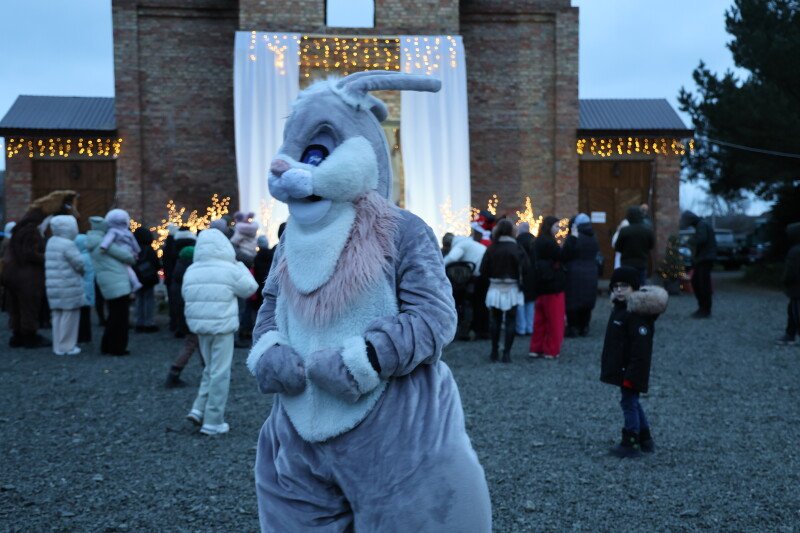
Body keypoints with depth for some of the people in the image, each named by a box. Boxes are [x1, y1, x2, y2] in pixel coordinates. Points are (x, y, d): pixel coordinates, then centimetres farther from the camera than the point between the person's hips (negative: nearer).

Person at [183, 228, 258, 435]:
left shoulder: (191, 271, 6)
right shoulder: (230, 270, -9)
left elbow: (186, 295, 14)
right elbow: (250, 288, 2)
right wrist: (240, 266, 13)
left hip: (200, 326, 6)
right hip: (222, 326, -6)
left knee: (210, 369, 22)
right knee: (220, 373, 2)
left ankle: (199, 410, 16)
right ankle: (213, 422, 6)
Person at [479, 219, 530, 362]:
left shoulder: (491, 248, -5)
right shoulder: (516, 248, -9)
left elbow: (483, 269, -6)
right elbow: (526, 268, -13)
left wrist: (492, 278, 10)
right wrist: (521, 283, 3)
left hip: (495, 289, 2)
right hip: (512, 289, -2)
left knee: (496, 321, 13)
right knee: (511, 321, 5)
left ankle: (494, 353, 17)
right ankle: (506, 353, 1)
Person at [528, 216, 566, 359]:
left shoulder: (538, 242, 11)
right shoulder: (549, 242, -17)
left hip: (541, 286, 9)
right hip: (553, 286, -9)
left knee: (540, 318, 13)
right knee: (554, 319, 1)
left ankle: (536, 348, 18)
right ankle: (551, 350, 6)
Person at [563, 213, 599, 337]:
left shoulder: (573, 237, -13)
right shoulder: (594, 238, 7)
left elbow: (565, 255, -13)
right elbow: (596, 255, 12)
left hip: (574, 273, -6)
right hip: (591, 273, 6)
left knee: (572, 300, 2)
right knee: (587, 301, 11)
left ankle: (573, 328, 2)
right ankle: (584, 328, 15)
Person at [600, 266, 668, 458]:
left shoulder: (638, 314, -22)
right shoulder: (620, 307, 9)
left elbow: (640, 349, -25)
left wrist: (632, 375, -26)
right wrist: (606, 361, 23)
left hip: (630, 370, -10)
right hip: (621, 368, 10)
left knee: (629, 402, -1)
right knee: (632, 402, 19)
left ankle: (630, 444, 10)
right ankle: (645, 440, 31)